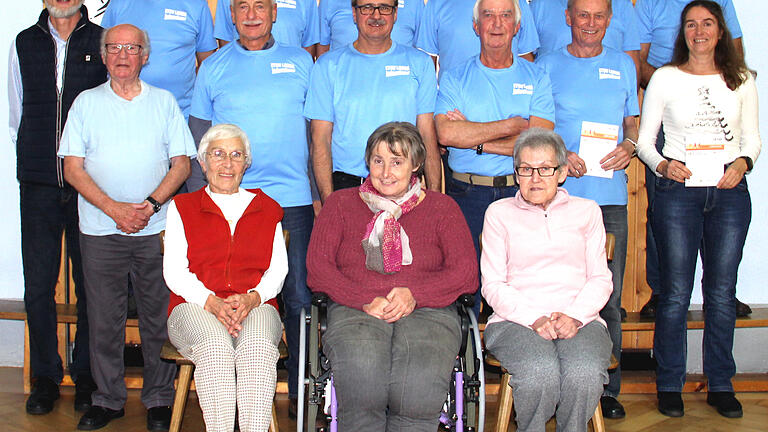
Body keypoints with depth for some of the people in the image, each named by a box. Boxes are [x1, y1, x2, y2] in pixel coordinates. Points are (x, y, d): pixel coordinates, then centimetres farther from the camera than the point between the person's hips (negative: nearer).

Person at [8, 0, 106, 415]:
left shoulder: (102, 43, 5)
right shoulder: (24, 44, 12)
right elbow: (16, 118, 19)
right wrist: (33, 160, 13)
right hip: (38, 186, 2)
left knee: (91, 285, 3)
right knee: (38, 286, 4)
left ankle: (86, 376, 17)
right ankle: (45, 377, 17)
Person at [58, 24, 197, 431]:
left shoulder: (164, 102, 9)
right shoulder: (86, 103, 8)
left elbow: (182, 163, 5)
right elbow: (73, 168, 2)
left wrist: (151, 204, -11)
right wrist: (113, 208, -11)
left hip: (156, 230, 0)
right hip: (100, 230, 0)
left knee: (158, 317, 2)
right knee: (103, 318, 4)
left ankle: (159, 399, 13)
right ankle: (107, 399, 17)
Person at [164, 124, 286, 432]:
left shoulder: (267, 208, 22)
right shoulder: (183, 207, 18)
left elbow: (278, 268, 12)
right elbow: (174, 271, 7)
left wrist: (252, 298, -10)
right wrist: (211, 302, -12)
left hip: (255, 306, 1)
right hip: (195, 308, 0)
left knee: (258, 346, -35)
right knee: (216, 346, -36)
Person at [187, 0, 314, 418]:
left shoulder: (300, 61, 10)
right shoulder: (213, 67, 10)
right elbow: (198, 140, 12)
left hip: (293, 200, 0)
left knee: (300, 298, 2)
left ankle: (301, 390, 14)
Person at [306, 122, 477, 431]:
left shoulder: (441, 207, 18)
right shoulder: (341, 203, 19)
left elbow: (466, 274, 7)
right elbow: (317, 268, 7)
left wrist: (414, 295, -10)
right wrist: (367, 301, -9)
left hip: (427, 310, 0)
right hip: (354, 310, 0)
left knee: (420, 381, -34)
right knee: (362, 373, -35)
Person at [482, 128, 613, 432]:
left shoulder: (586, 211, 19)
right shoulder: (499, 213, 14)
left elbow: (600, 278, 14)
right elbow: (493, 284, 6)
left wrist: (575, 316, -7)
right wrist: (534, 319, -10)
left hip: (580, 320, 2)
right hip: (515, 320, -1)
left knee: (585, 373, -32)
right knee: (540, 372, -34)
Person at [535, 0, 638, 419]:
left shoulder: (623, 65, 16)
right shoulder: (547, 65, 8)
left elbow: (632, 119, 21)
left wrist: (628, 145, -1)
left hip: (610, 196, 2)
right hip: (559, 193, -2)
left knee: (609, 297, 3)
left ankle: (607, 388, 13)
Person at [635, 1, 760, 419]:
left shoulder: (741, 81, 10)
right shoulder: (665, 78, 4)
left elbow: (752, 137, 15)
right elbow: (644, 138, 5)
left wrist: (742, 163, -5)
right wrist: (662, 164, -13)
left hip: (729, 193, 2)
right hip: (677, 192, -2)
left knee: (722, 291, 6)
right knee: (676, 292, -1)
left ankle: (720, 384, 18)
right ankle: (669, 384, 12)